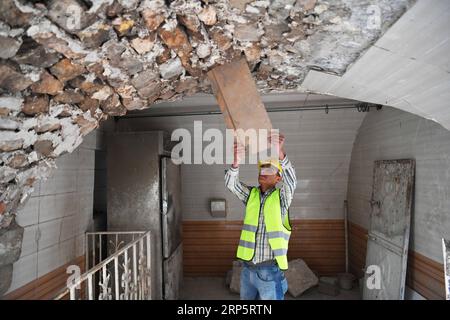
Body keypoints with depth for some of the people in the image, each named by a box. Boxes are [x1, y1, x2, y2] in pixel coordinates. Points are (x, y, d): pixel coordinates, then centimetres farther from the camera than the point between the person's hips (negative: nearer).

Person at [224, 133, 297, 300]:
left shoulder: (282, 197, -4)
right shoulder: (251, 194, 6)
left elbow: (290, 180, -24)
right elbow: (231, 183, -9)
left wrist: (280, 153, -41)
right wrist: (236, 161, -28)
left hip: (270, 271, -4)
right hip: (247, 268, 4)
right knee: (246, 297, 18)